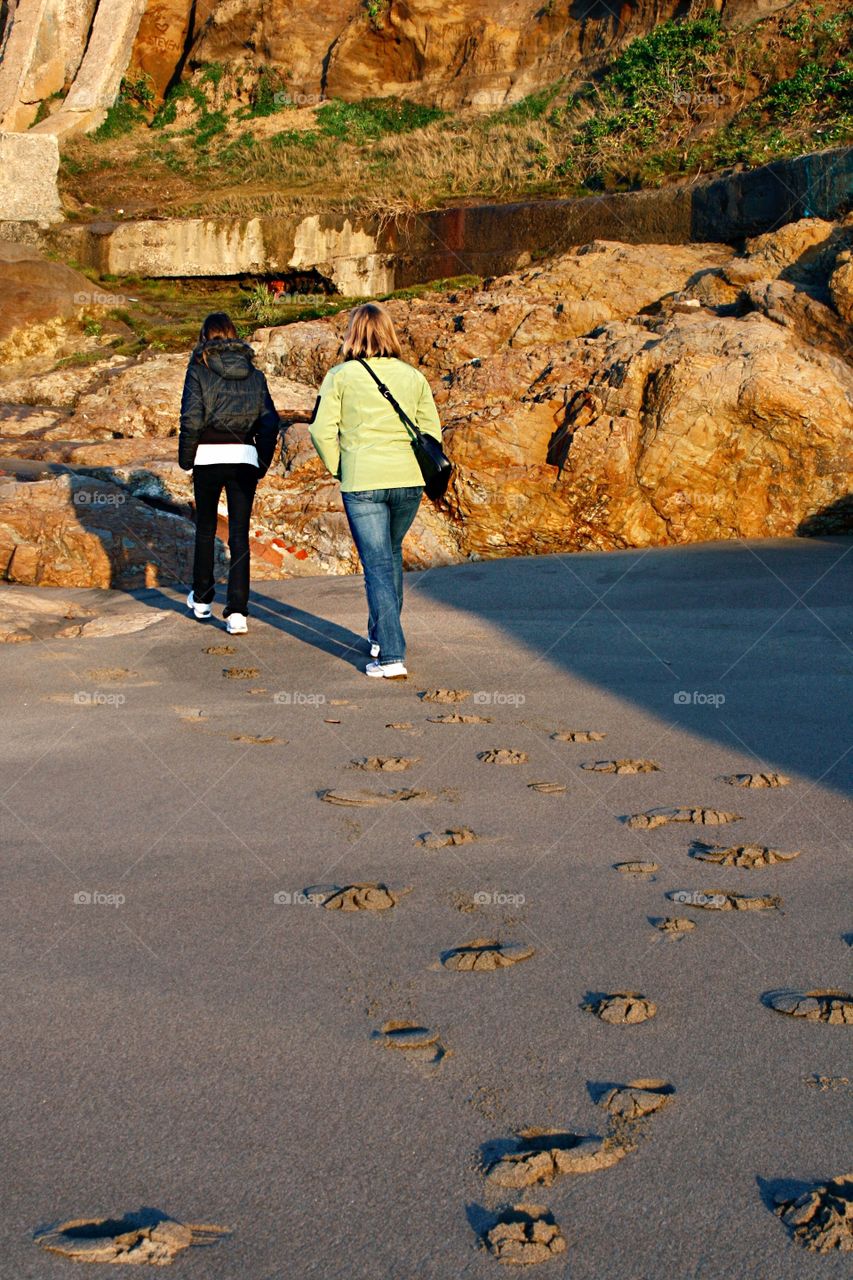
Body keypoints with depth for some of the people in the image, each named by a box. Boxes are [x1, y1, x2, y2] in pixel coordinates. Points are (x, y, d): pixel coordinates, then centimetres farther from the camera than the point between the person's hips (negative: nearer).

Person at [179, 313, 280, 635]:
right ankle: (237, 612, -8)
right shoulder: (254, 374, 7)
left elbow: (191, 419, -10)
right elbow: (270, 422, 4)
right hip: (245, 456, 2)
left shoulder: (199, 370, -2)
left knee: (205, 529, 17)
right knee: (239, 534, 1)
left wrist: (186, 459, 2)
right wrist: (263, 463, 13)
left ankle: (202, 599, 30)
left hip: (209, 455, -2)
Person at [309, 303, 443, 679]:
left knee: (378, 565, 0)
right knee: (391, 553, 24)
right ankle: (380, 637, 34)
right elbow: (432, 433, 6)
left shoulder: (340, 376, -2)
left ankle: (391, 657, -7)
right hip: (408, 479, 3)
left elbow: (322, 431, -6)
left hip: (361, 482, -3)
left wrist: (338, 470, 7)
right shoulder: (413, 377, 7)